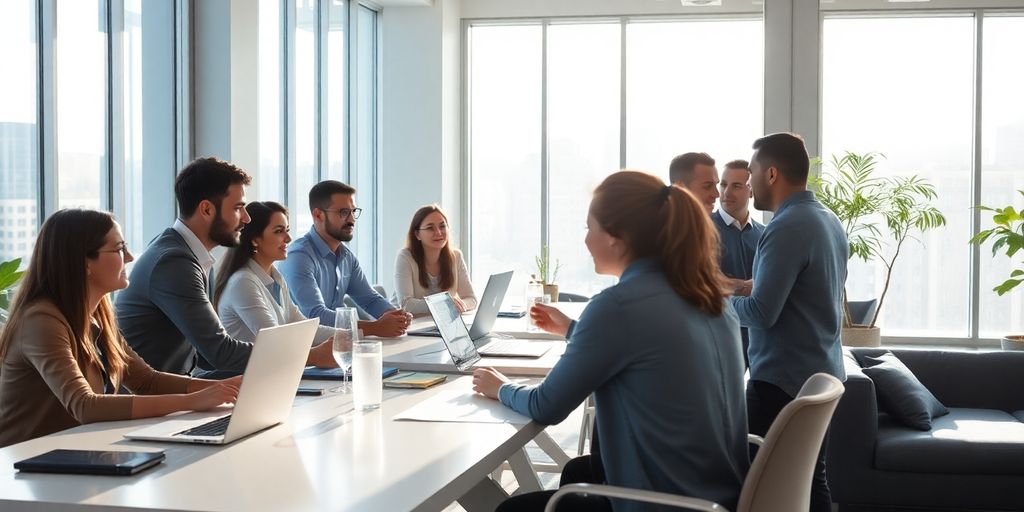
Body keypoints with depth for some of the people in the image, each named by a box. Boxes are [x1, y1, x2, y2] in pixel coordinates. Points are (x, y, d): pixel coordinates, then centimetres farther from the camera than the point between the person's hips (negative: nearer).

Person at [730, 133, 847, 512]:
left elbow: (761, 313, -22)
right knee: (810, 481, 14)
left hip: (783, 381, -9)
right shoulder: (829, 220, 11)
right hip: (820, 376, 9)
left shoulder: (786, 228, -18)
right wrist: (755, 287, 14)